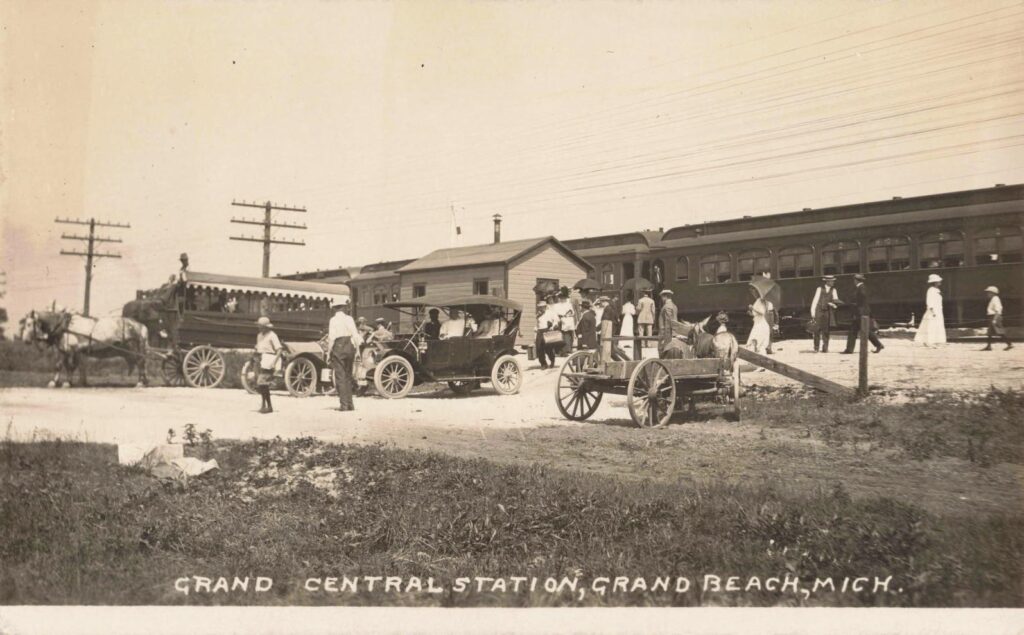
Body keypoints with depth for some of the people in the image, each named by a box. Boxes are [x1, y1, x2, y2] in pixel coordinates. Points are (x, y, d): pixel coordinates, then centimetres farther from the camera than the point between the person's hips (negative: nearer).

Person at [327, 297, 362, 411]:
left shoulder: (333, 320, -5)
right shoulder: (349, 319, 2)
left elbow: (331, 337, -8)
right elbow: (355, 334, 0)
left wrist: (329, 350, -1)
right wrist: (357, 348, 5)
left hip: (338, 347, -3)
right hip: (350, 347, 3)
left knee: (340, 376, 0)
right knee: (348, 376, 14)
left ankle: (343, 404, -5)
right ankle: (349, 403, 16)